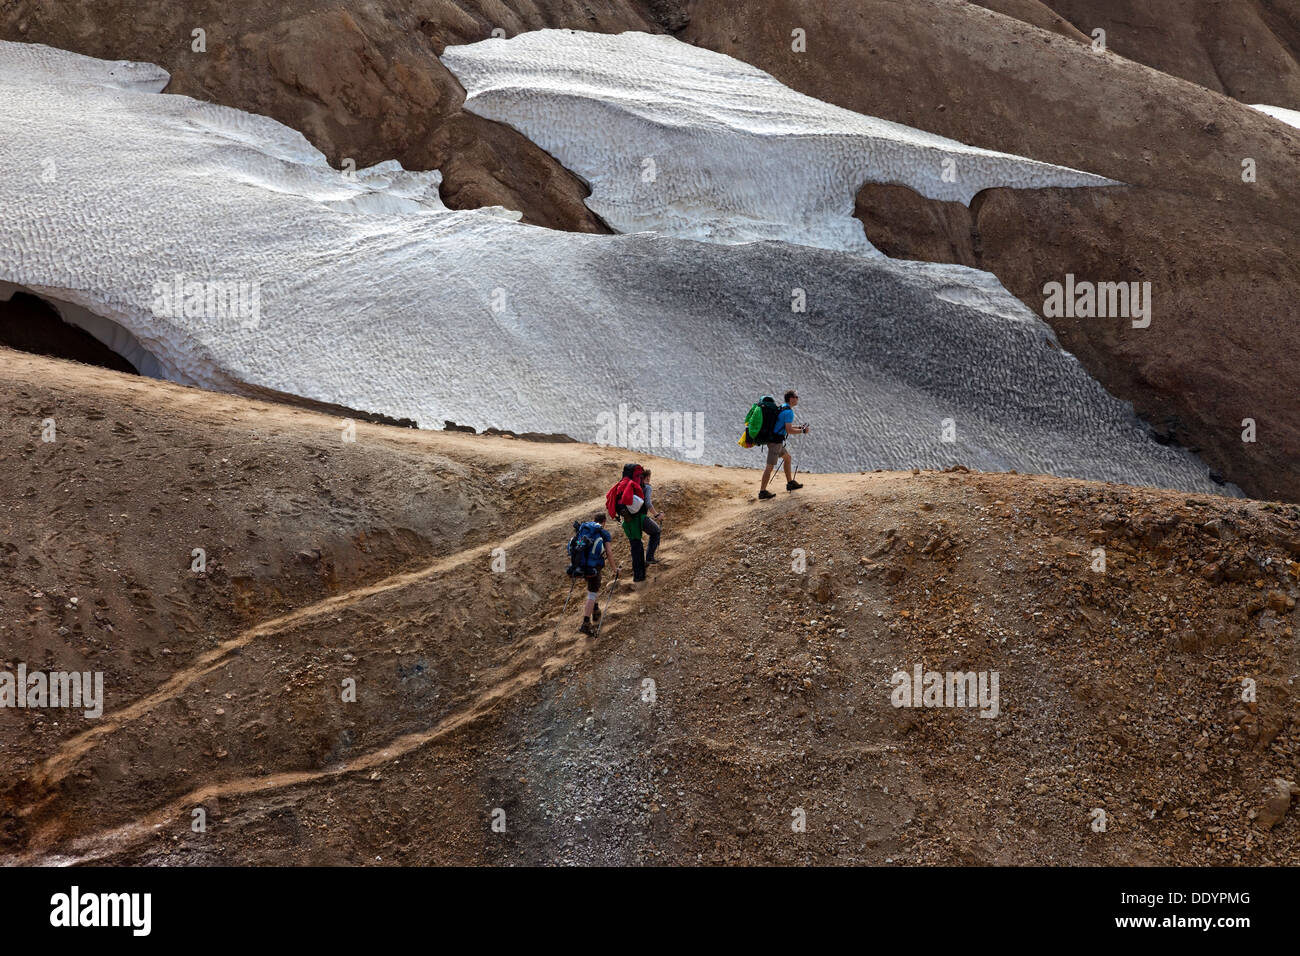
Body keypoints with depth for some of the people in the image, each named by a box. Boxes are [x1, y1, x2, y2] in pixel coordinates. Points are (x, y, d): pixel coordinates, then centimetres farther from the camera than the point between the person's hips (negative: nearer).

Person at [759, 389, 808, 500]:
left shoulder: (782, 408, 15)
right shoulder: (789, 412, -16)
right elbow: (789, 430, -20)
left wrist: (799, 427, 20)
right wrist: (802, 431, -8)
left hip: (773, 438, 10)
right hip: (776, 441, -10)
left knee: (787, 457, 23)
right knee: (770, 466, -6)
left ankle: (790, 483, 30)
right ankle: (762, 492, -5)